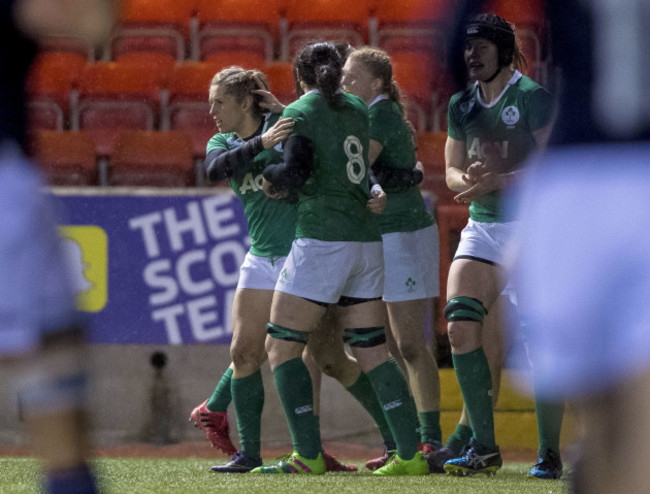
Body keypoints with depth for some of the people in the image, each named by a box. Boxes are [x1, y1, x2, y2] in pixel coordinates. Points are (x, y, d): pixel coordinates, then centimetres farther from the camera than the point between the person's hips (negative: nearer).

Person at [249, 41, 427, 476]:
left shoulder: (298, 113, -6)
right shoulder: (356, 108, 13)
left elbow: (298, 173, -18)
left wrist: (271, 176, 2)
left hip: (322, 240, -7)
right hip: (366, 241, 7)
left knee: (282, 346, 1)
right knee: (371, 350, 11)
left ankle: (308, 455, -7)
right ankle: (411, 455, 3)